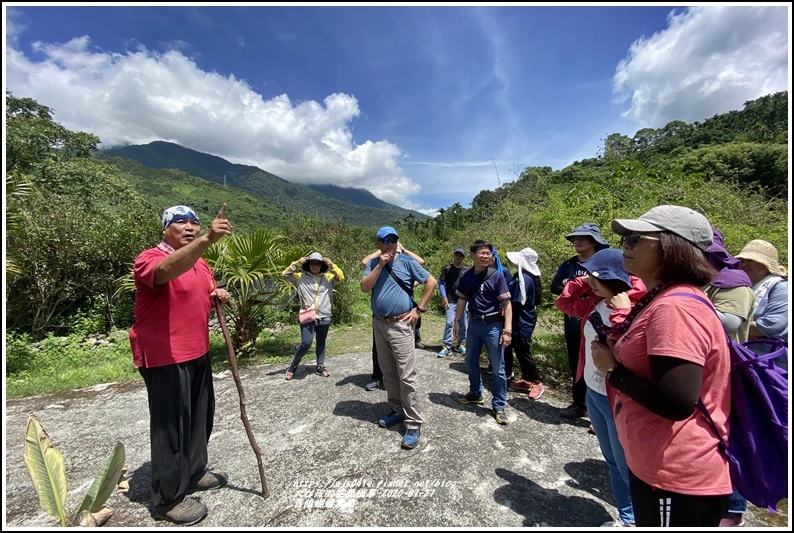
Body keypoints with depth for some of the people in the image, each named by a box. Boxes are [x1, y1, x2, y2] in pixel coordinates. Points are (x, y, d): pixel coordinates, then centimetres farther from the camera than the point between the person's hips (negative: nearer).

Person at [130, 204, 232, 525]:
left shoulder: (200, 262, 12)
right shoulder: (150, 258, -14)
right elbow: (166, 271, -39)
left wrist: (217, 296, -1)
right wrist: (207, 240, -53)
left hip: (197, 353, 9)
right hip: (164, 357, -8)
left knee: (200, 416, 19)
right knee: (171, 425, 2)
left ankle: (194, 473, 40)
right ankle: (168, 498, 21)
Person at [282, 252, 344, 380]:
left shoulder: (328, 277, 3)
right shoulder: (300, 277, 2)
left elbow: (341, 277, -7)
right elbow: (285, 274, -2)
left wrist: (332, 265, -14)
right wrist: (297, 263, -11)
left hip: (324, 317, 3)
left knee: (321, 342, 14)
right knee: (306, 343, -10)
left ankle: (320, 367, 28)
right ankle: (293, 365, 14)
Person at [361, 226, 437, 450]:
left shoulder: (406, 262, -7)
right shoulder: (373, 263, 5)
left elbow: (431, 282, -5)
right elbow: (364, 288, -8)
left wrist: (419, 309, -7)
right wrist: (380, 265, -16)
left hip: (400, 325, -5)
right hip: (379, 324, 5)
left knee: (407, 376, -4)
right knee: (388, 373, 16)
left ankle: (413, 424, 7)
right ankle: (397, 410, 33)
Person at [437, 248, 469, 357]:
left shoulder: (467, 270, 7)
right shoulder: (447, 269, 1)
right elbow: (441, 282, 1)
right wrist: (443, 297, -7)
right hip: (450, 301, -2)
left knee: (463, 324, 10)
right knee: (449, 323, -8)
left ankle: (461, 344, 24)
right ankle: (447, 346, -1)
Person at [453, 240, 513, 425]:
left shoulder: (497, 276, -11)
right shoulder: (466, 276, 0)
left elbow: (506, 304, -11)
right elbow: (462, 299, 10)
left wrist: (507, 330, -17)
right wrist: (457, 321, 8)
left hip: (493, 326, -4)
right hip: (473, 324, 5)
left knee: (497, 368, 5)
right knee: (470, 362, 18)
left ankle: (498, 406, 21)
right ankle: (475, 393, 40)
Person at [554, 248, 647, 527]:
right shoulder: (596, 303, 0)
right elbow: (564, 302, 14)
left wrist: (622, 312, -31)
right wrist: (582, 281, 1)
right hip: (593, 393, 9)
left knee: (628, 468, 10)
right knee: (612, 462, 24)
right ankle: (626, 519, 44)